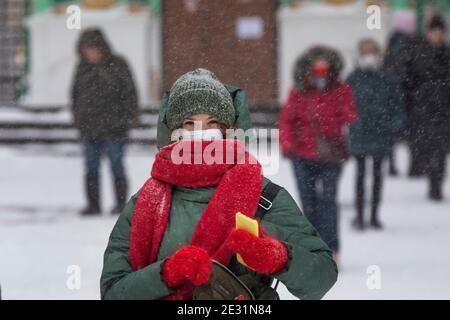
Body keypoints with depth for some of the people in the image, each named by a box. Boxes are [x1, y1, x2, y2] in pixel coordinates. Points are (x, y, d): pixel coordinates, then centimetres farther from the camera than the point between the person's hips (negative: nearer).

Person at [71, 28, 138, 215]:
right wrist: (77, 117, 11)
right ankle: (93, 205, 12)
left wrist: (128, 119, -5)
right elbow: (76, 93, 17)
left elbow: (129, 93, -1)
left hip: (113, 128, -4)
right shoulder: (83, 67, 8)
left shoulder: (117, 65, -5)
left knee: (116, 167, 2)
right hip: (89, 128, 4)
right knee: (91, 168, 5)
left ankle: (121, 204, 10)